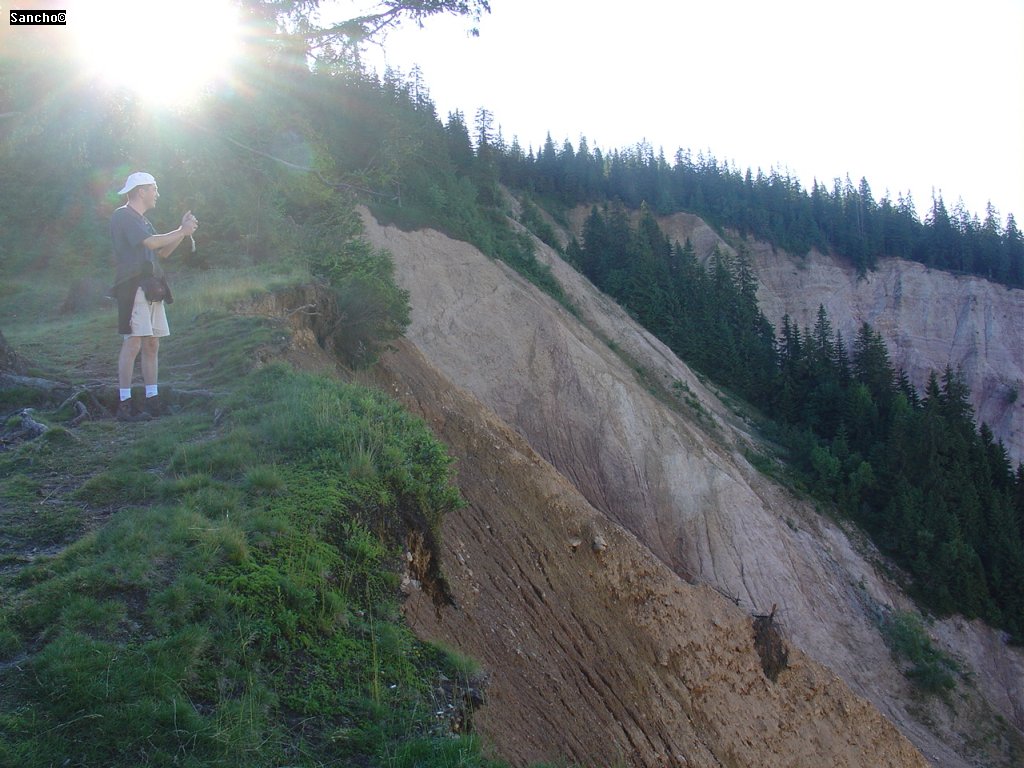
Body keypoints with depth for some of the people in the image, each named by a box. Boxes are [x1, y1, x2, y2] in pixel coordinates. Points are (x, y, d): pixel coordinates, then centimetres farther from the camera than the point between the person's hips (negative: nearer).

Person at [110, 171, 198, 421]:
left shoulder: (141, 220, 24)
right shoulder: (123, 216, -5)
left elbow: (162, 252, 21)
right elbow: (151, 242, -17)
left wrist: (182, 232, 9)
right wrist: (182, 232, -6)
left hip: (151, 288, 9)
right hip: (133, 286, -9)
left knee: (152, 345, 8)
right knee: (132, 344, -12)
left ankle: (153, 401, 11)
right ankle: (124, 405, -11)